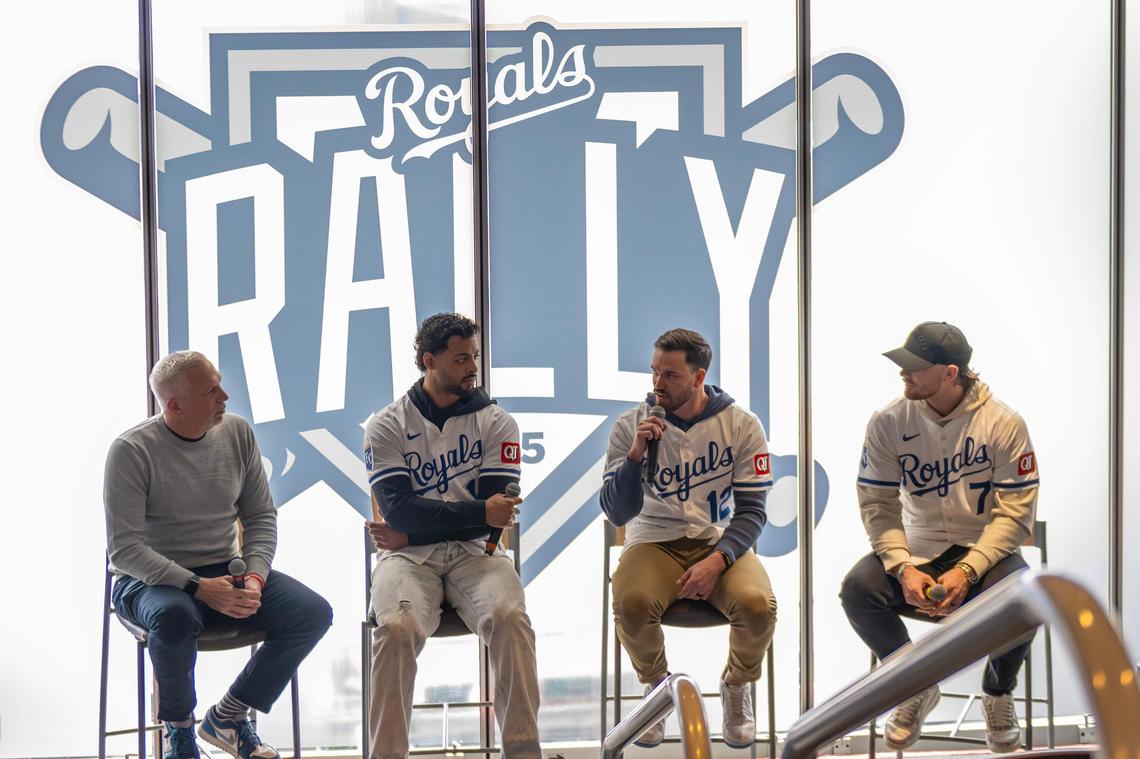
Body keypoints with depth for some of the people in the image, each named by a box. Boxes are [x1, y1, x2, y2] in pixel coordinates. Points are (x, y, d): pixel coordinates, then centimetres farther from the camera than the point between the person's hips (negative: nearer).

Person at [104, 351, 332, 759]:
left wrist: (254, 578, -12)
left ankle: (227, 717, 2)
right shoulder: (132, 450, -14)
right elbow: (124, 549, -17)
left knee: (313, 613, -15)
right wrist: (199, 588, -27)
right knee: (174, 616, -40)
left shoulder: (237, 432, 2)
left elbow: (261, 517, 7)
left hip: (226, 571, 5)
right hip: (148, 581, -5)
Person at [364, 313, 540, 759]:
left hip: (475, 554, 1)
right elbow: (399, 509, -8)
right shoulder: (385, 427, 5)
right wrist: (479, 512, -16)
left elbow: (495, 518, -2)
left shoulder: (496, 423, 7)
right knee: (397, 627, -32)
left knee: (509, 616, -31)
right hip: (408, 557, -1)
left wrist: (410, 534, -6)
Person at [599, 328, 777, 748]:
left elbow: (751, 510, -4)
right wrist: (636, 455, -23)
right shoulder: (631, 426, -4)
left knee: (758, 604, -30)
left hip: (721, 541, 0)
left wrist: (717, 560, -21)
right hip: (654, 541, 0)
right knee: (631, 603, -32)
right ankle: (656, 687, 1)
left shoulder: (741, 425, -5)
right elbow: (617, 513, -7)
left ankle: (736, 687, 4)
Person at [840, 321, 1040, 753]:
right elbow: (878, 506, -7)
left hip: (984, 553, -2)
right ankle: (916, 687, 1)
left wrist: (967, 571, -26)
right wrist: (904, 569, -23)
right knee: (857, 588, -27)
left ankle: (998, 693, 1)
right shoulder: (889, 422, -7)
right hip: (917, 551, 2)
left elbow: (1015, 513, -13)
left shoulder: (1003, 423, -12)